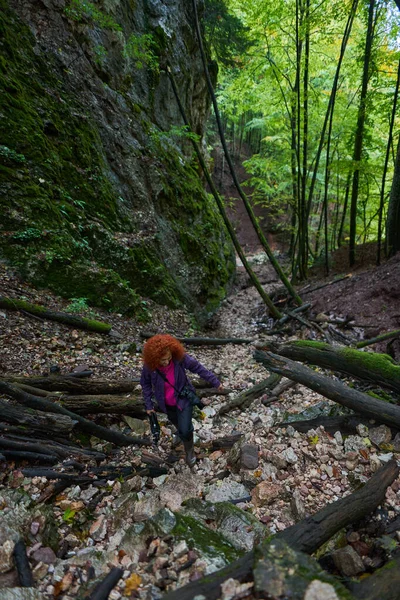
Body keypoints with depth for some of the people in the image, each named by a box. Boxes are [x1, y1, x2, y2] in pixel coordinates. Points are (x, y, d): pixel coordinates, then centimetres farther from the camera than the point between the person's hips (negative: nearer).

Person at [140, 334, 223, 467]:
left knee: (185, 430, -3)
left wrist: (215, 382, -9)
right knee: (176, 422, 28)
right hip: (166, 403, 2)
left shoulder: (180, 357, -31)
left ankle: (189, 450, 30)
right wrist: (149, 405, -4)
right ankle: (182, 433, 63)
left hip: (183, 398, -2)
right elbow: (145, 384, -8)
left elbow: (198, 368, -17)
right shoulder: (149, 366, -27)